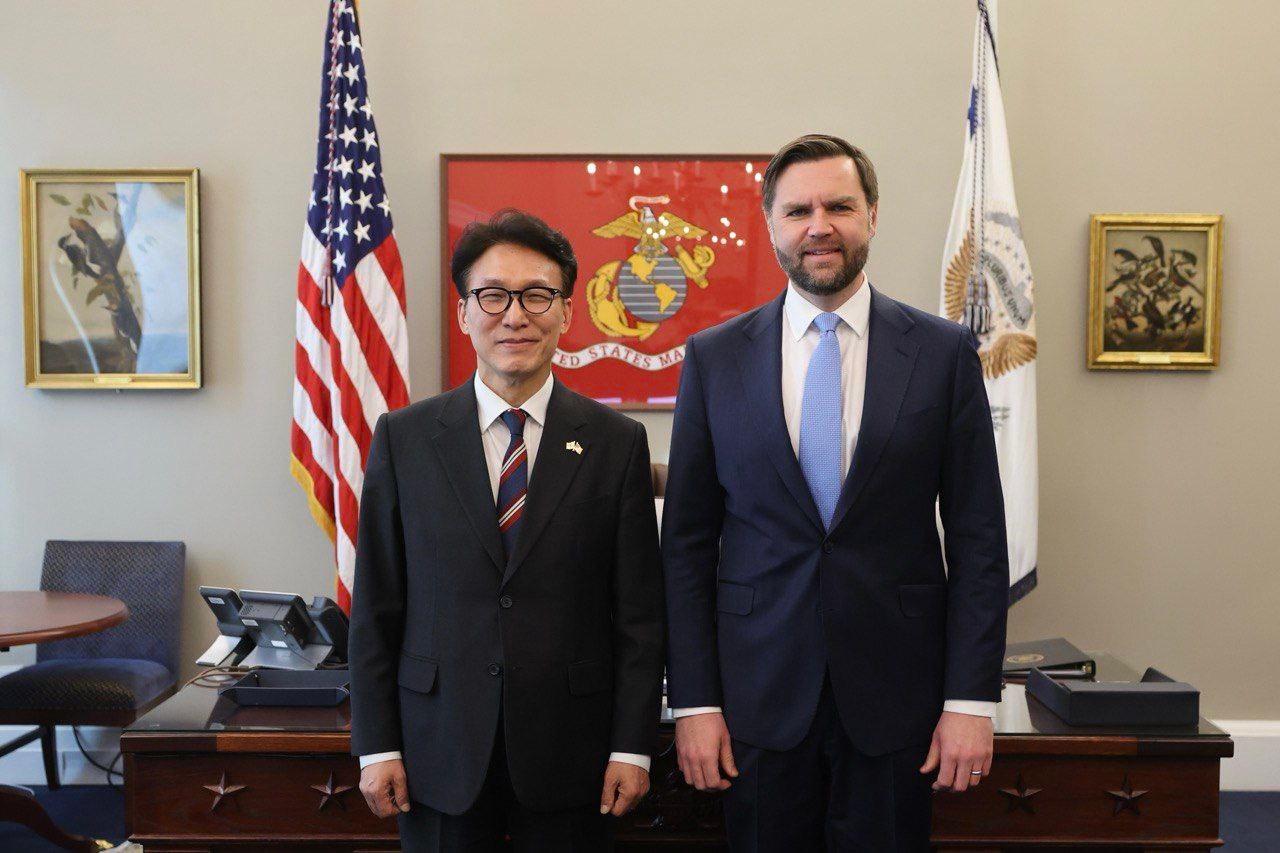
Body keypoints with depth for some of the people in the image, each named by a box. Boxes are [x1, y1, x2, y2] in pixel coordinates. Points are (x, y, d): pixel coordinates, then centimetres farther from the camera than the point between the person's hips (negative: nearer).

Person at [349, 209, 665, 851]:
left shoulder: (617, 443, -2)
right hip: (441, 754, 1)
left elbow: (640, 613, -1)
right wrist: (377, 746, -1)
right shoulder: (403, 438, 0)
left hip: (570, 753, 0)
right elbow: (376, 608, 2)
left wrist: (632, 748, -4)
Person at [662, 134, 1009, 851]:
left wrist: (972, 699, -4)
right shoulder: (714, 358, 1)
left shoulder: (945, 353, -1)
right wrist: (694, 701, -3)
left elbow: (978, 538, 0)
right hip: (758, 696, 1)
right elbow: (687, 543, 1)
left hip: (896, 697, 0)